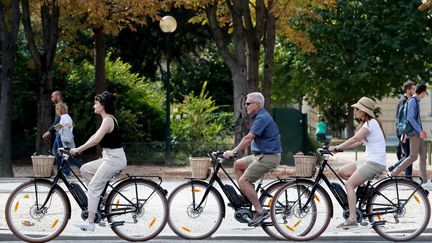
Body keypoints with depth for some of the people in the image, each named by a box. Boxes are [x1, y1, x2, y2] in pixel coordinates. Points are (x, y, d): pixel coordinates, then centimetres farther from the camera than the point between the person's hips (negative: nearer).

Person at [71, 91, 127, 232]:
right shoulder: (108, 119, 16)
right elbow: (94, 137, 18)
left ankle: (90, 222, -14)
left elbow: (96, 140, -27)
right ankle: (100, 195, 16)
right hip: (109, 158, 10)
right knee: (85, 169, 13)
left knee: (93, 186, -12)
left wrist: (78, 150, -23)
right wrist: (80, 149, 10)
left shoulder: (108, 120, -16)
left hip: (114, 159, -10)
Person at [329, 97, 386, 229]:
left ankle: (352, 219, -20)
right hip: (368, 161, 10)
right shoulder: (367, 124, 18)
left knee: (349, 184, -16)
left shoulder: (371, 123, -12)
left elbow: (355, 139, -21)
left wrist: (337, 147, -19)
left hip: (375, 162, -10)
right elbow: (359, 142, 15)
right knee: (342, 172, 6)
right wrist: (340, 148, 5)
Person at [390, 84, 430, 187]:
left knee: (423, 156, 7)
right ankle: (394, 174, -4)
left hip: (418, 133, 9)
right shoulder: (412, 101, -14)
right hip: (414, 133, -9)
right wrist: (420, 131, -22)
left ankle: (424, 181, 8)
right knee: (413, 156, -9)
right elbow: (410, 118, -21)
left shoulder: (417, 101, 15)